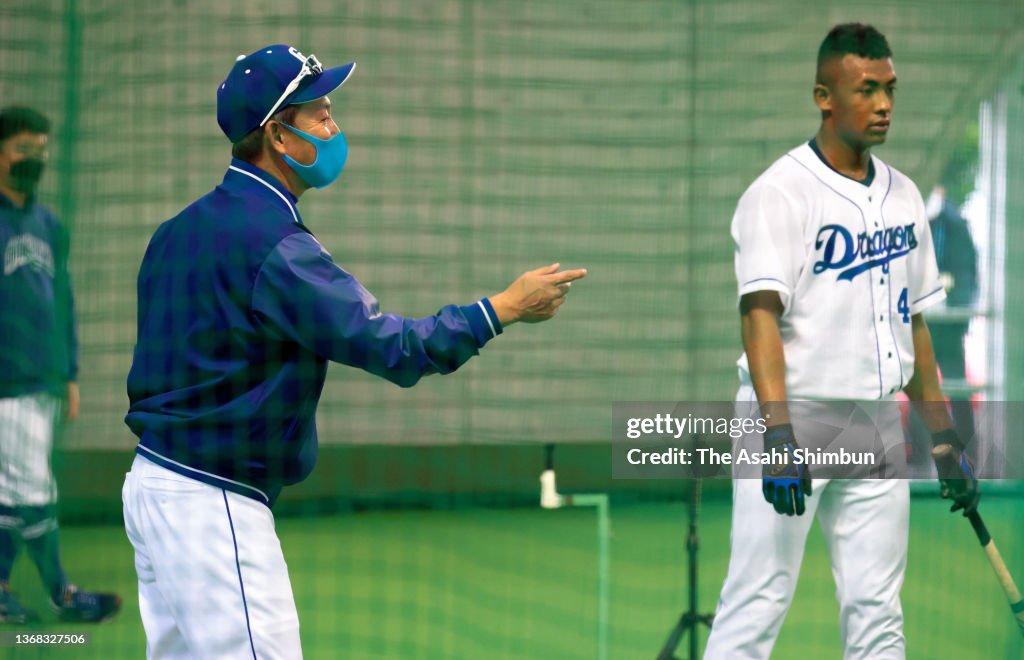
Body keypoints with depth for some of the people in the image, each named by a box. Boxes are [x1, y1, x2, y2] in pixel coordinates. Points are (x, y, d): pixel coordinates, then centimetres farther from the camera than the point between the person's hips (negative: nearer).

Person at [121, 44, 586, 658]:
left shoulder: (182, 229, 12)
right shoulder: (273, 243, -18)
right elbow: (390, 348, -20)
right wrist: (506, 307, -13)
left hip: (153, 483, 10)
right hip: (215, 509, -10)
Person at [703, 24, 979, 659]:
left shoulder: (903, 196, 14)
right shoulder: (779, 193, -8)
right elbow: (760, 314, -18)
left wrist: (945, 439, 15)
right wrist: (778, 434, -30)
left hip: (877, 427, 7)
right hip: (795, 420, -7)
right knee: (758, 603, -11)